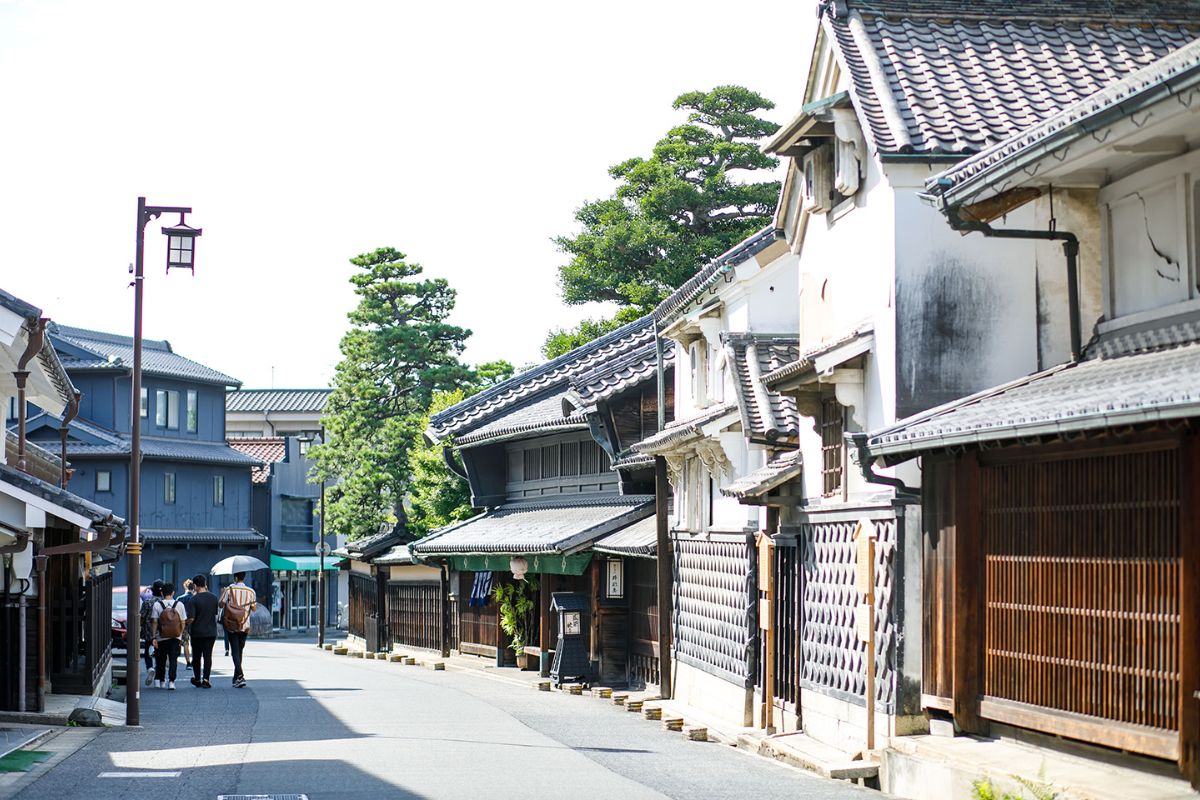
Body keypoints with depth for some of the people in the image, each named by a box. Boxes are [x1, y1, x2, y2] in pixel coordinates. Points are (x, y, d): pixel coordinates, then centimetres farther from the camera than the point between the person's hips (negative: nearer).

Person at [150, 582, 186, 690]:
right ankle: (171, 682, -9)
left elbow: (154, 622, -6)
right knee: (173, 660, 1)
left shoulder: (157, 605, -4)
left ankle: (160, 680, 20)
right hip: (176, 637, 0)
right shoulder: (180, 605, 0)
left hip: (161, 637, 0)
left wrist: (154, 637, -5)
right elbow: (183, 622, 2)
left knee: (160, 660, 13)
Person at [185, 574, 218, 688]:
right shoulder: (214, 597, 0)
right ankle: (206, 679, -6)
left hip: (197, 632, -3)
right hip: (211, 631, 3)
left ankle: (197, 680, 23)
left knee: (196, 656, 12)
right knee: (208, 655, 4)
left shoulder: (194, 599, -15)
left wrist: (186, 623, 2)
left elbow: (191, 619, -18)